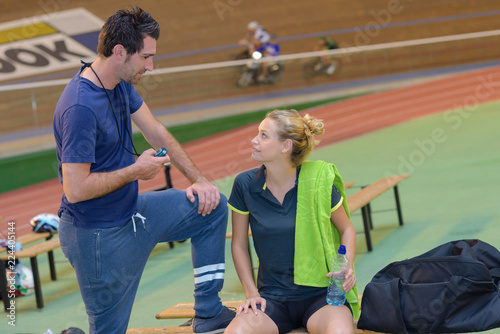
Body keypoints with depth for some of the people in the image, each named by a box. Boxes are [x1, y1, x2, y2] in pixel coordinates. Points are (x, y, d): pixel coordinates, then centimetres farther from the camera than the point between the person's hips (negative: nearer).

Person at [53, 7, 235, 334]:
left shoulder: (120, 83, 0)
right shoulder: (80, 108, -30)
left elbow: (157, 132, 11)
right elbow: (76, 190, -31)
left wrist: (199, 180, 3)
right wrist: (136, 171, -19)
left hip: (131, 210, 9)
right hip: (99, 236, -9)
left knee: (213, 206, 10)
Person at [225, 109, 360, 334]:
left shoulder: (318, 182, -6)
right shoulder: (245, 184, -2)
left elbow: (346, 230, 9)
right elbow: (239, 244, 10)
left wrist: (347, 267, -10)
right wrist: (251, 293, 1)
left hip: (320, 294, -2)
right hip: (273, 298, 2)